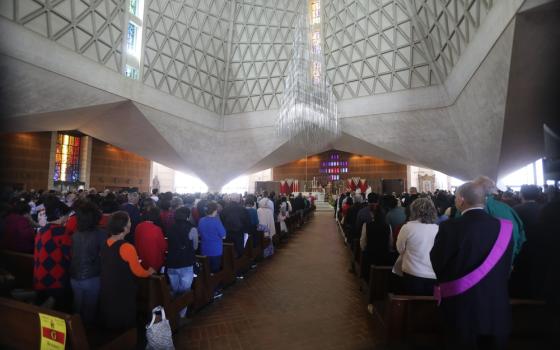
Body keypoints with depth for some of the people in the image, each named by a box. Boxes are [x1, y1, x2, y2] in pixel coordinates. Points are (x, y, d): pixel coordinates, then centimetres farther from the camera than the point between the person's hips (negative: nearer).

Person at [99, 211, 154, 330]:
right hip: (123, 294, -7)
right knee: (125, 327, 14)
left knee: (108, 324, 26)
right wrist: (149, 271, 3)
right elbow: (138, 272, -16)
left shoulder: (105, 244, -5)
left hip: (105, 291, 7)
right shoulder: (127, 248, -28)